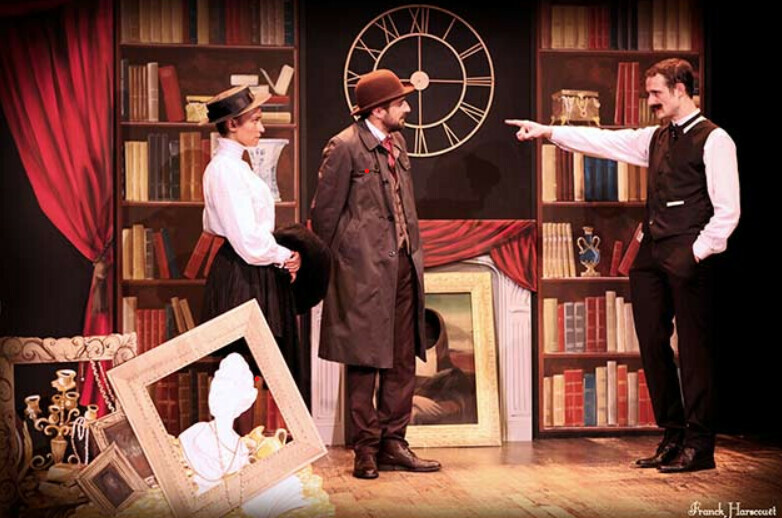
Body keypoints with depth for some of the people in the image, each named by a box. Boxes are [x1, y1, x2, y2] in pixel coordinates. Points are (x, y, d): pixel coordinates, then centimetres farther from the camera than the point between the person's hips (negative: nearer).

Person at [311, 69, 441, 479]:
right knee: (364, 363, 1)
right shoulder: (344, 147, -10)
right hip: (365, 271, -8)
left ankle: (392, 444, 18)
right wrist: (347, 260, -2)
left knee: (402, 362, 10)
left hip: (403, 266, 8)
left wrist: (413, 253, 14)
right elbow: (324, 213, -7)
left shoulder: (397, 142, 13)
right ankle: (366, 449, 10)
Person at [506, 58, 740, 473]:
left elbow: (727, 210, -10)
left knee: (694, 350, -1)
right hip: (651, 252, 8)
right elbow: (603, 141, 17)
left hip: (687, 257, -8)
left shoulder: (713, 140, -6)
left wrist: (697, 253, -15)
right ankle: (672, 435, 20)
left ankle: (699, 446, 8)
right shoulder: (656, 138, 17)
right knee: (652, 345, 9)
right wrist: (548, 131, 12)